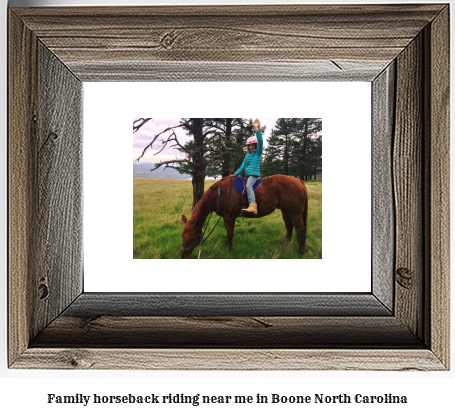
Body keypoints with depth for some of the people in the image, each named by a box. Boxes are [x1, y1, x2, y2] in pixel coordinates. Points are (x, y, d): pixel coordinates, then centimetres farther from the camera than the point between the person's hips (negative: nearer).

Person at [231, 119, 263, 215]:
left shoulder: (258, 153, 2)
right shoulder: (247, 155, 21)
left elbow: (260, 141, -12)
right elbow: (243, 167, 23)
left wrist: (256, 128, -17)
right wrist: (236, 173, 11)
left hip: (254, 174, -9)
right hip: (247, 175, 9)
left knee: (248, 186, -33)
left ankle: (253, 206, -48)